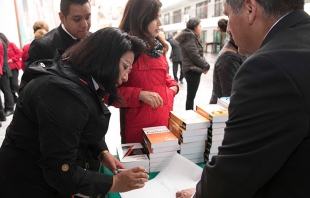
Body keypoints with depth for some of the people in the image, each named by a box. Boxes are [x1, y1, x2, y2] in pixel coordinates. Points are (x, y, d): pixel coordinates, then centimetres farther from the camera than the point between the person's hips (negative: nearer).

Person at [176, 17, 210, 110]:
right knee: (191, 96, -6)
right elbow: (195, 55, -19)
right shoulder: (189, 37, -12)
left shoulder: (192, 37, 19)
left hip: (193, 69, 10)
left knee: (191, 95, 13)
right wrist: (206, 66, -7)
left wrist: (204, 65, 4)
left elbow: (198, 54, 19)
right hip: (192, 70, -10)